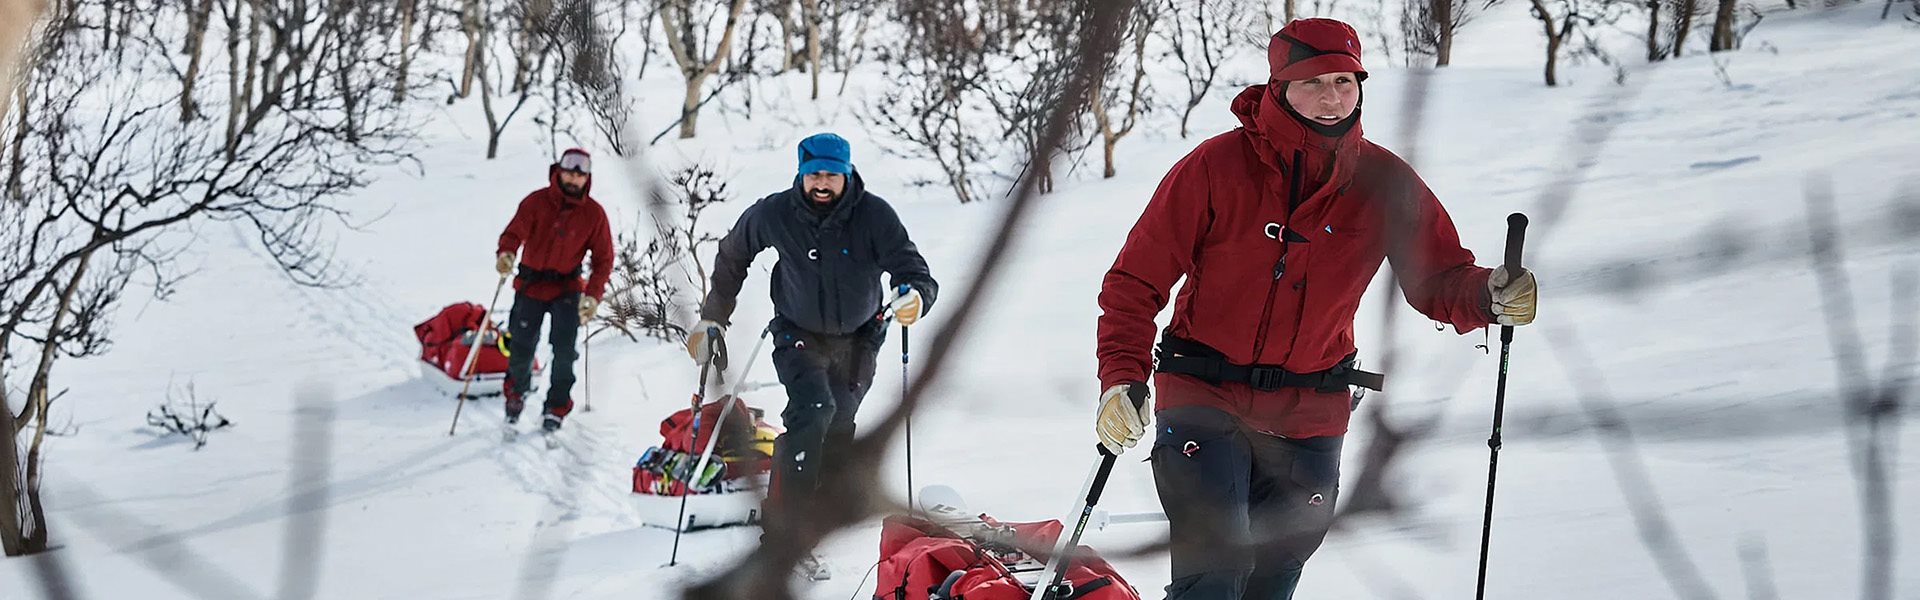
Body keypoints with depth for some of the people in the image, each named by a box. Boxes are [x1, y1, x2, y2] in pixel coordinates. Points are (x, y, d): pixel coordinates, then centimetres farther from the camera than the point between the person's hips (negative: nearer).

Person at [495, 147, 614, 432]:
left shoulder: (594, 213, -5)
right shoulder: (536, 201, -7)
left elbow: (603, 259, -3)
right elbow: (515, 231, -17)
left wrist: (593, 295, -16)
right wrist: (506, 253, -40)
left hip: (567, 288, 0)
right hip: (531, 283, 0)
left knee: (564, 350, -13)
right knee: (521, 348, 2)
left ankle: (556, 408, 3)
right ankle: (516, 393, 32)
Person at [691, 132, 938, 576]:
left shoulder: (874, 215, -21)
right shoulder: (774, 215, -17)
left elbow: (915, 272, -24)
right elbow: (732, 258, 2)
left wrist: (913, 298, -49)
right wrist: (712, 319, 6)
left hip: (859, 337, 2)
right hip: (799, 335, -2)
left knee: (838, 430, 7)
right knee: (812, 410, -23)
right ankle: (782, 529, -23)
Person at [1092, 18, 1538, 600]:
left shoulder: (1385, 182, -2)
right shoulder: (1215, 166, -10)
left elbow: (1438, 278, 4)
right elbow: (1137, 280, -6)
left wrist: (1488, 296, -19)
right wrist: (1122, 377, -18)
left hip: (1309, 420, 3)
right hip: (1203, 401, -3)